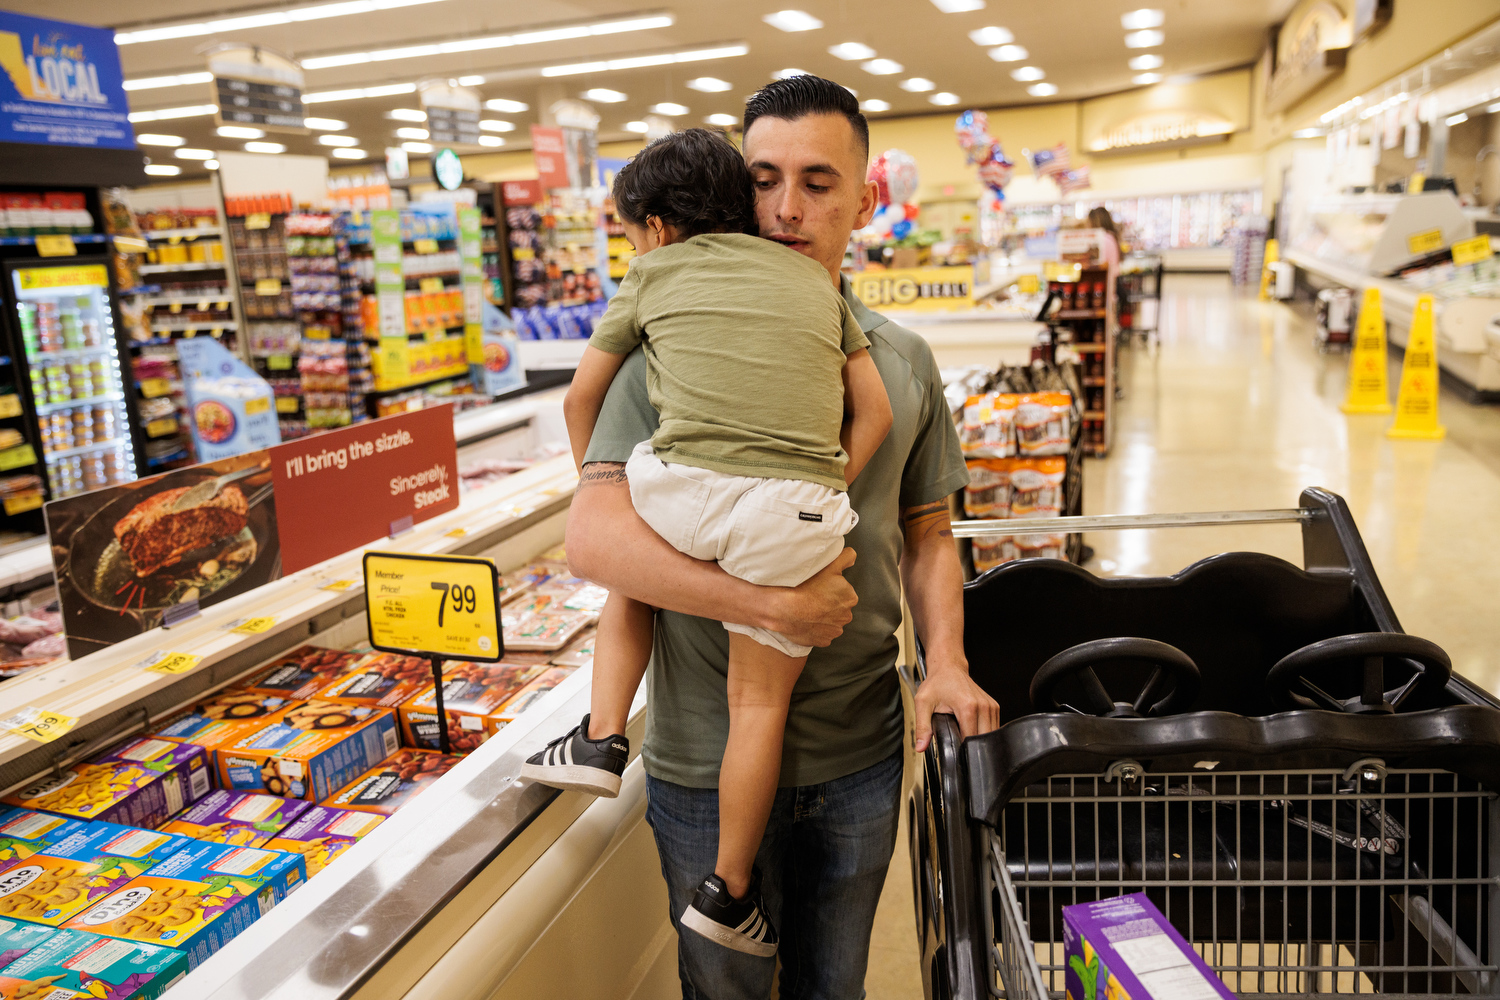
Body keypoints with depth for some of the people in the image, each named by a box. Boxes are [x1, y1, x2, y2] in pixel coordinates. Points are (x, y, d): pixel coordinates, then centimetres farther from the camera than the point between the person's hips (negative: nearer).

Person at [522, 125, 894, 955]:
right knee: (761, 699, 15)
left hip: (682, 485, -1)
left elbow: (581, 398, 22)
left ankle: (600, 738, 26)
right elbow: (874, 409, 18)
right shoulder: (812, 277, 25)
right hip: (797, 512, 2)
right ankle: (728, 893, 25)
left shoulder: (653, 274, 18)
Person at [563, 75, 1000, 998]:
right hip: (709, 759, -2)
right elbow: (595, 537, -19)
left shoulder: (904, 360, 3)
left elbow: (926, 533, 11)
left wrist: (947, 662, -6)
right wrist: (775, 603, -25)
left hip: (862, 755, 3)